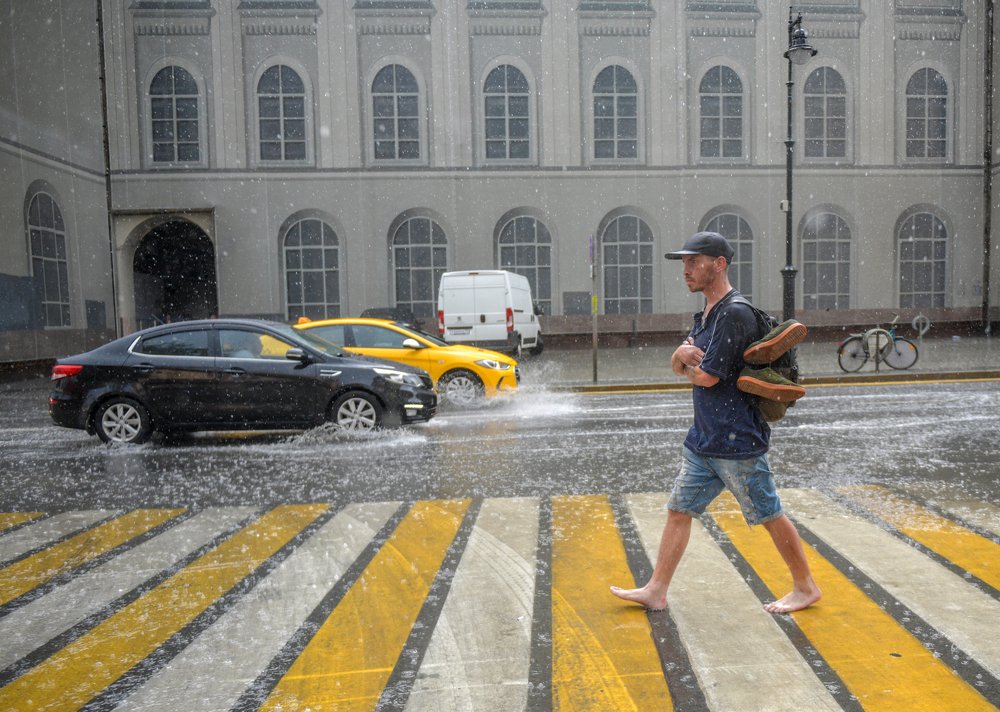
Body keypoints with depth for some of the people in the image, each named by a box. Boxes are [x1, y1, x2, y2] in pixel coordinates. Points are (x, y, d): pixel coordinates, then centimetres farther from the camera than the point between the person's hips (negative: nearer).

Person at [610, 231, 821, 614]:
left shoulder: (735, 314, -18)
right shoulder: (705, 315, 13)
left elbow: (706, 377, -22)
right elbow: (678, 367, 13)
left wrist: (688, 363, 0)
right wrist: (682, 354, -10)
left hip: (738, 441, -9)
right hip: (703, 439, 9)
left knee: (770, 516, 7)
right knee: (679, 510, 10)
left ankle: (806, 588, 27)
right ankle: (656, 590, 19)